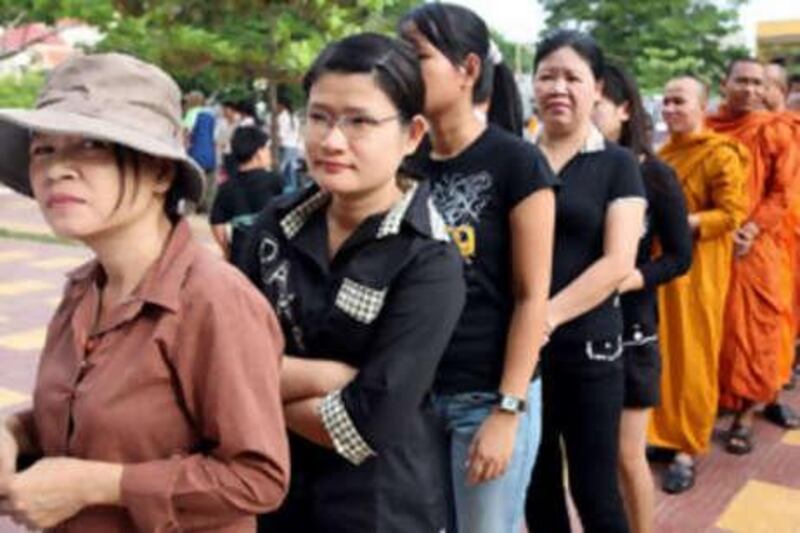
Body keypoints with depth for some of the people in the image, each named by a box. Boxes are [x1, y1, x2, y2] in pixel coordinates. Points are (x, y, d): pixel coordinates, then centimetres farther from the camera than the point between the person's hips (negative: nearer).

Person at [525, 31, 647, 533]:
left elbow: (618, 262, -10)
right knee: (536, 485, 15)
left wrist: (550, 315, -21)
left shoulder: (617, 164, 0)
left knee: (594, 488, 7)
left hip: (587, 347, -3)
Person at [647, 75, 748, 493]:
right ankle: (662, 433, 20)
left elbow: (732, 213, -14)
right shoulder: (662, 153, 14)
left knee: (690, 357, 0)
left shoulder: (721, 154, -7)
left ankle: (687, 449, 10)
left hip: (696, 267, -6)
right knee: (659, 352, 7)